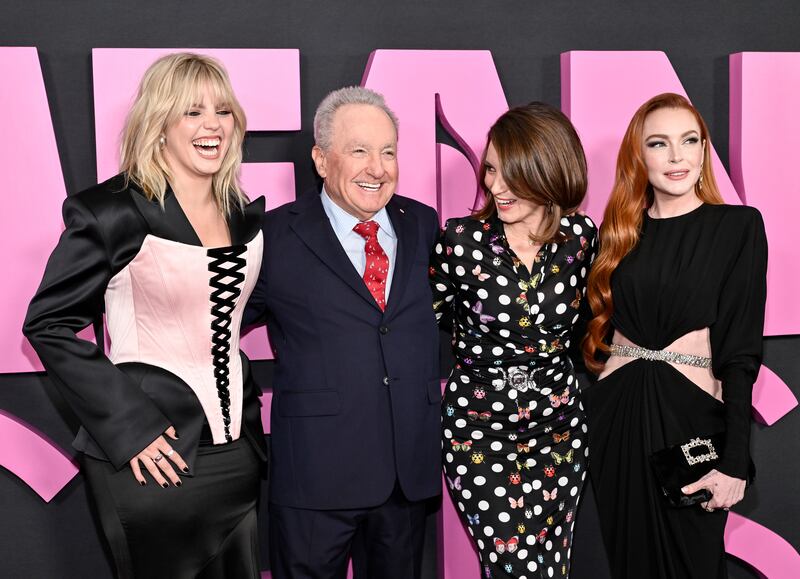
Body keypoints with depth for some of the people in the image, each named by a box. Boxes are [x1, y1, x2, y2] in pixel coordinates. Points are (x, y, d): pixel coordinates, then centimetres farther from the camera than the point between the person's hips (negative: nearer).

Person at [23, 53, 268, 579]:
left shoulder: (248, 216, 8)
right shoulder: (113, 212, -10)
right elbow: (49, 324, -8)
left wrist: (246, 413, 9)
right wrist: (126, 426, -15)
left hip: (238, 453, 6)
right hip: (152, 458, -5)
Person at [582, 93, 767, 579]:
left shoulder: (739, 225, -5)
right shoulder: (622, 229, 7)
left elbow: (741, 350, -9)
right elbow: (604, 320, 10)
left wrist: (735, 462, -13)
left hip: (692, 414, -3)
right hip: (617, 411, 3)